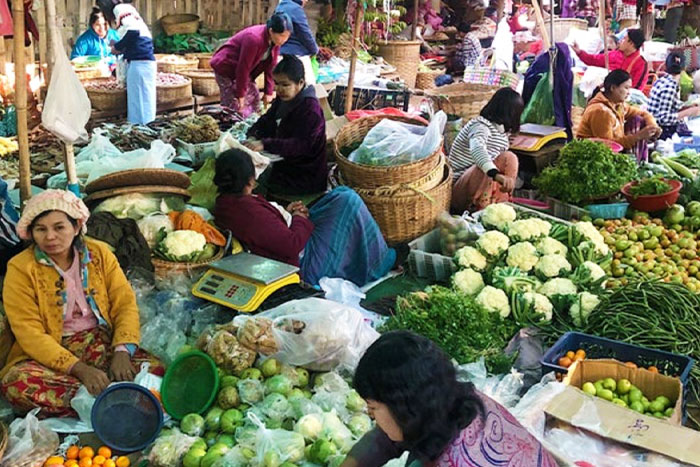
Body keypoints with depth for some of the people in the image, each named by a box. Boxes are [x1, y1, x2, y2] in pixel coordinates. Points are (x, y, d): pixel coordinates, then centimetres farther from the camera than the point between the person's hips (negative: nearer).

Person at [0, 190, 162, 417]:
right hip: (49, 354, -1)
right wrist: (80, 369, -26)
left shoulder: (99, 253, 3)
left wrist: (122, 352, -20)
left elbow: (125, 304, -1)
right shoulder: (21, 268, -6)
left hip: (102, 344, 1)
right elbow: (29, 334, -13)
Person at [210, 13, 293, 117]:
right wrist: (240, 95, -22)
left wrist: (269, 92, -3)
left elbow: (271, 66, -3)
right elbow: (243, 68, -28)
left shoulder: (275, 40, -9)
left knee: (254, 100, 6)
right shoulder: (254, 39, -33)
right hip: (226, 67, -8)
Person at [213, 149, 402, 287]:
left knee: (342, 192, 12)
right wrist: (300, 219, -11)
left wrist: (285, 212, 2)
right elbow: (293, 244, -29)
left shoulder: (225, 203, 0)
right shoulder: (250, 211, -31)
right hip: (303, 265, -10)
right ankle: (383, 262, 8)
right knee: (349, 200, -10)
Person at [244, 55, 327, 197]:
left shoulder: (310, 108, -22)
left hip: (305, 179, -8)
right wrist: (253, 136, -13)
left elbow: (301, 145, -31)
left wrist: (264, 144, -40)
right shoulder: (283, 99, 5)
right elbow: (266, 121, 11)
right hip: (283, 166, 9)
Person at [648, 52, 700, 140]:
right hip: (661, 133, -9)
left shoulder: (663, 80, 6)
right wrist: (688, 112, -16)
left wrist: (689, 107, 12)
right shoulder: (670, 86, -19)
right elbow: (663, 119, -23)